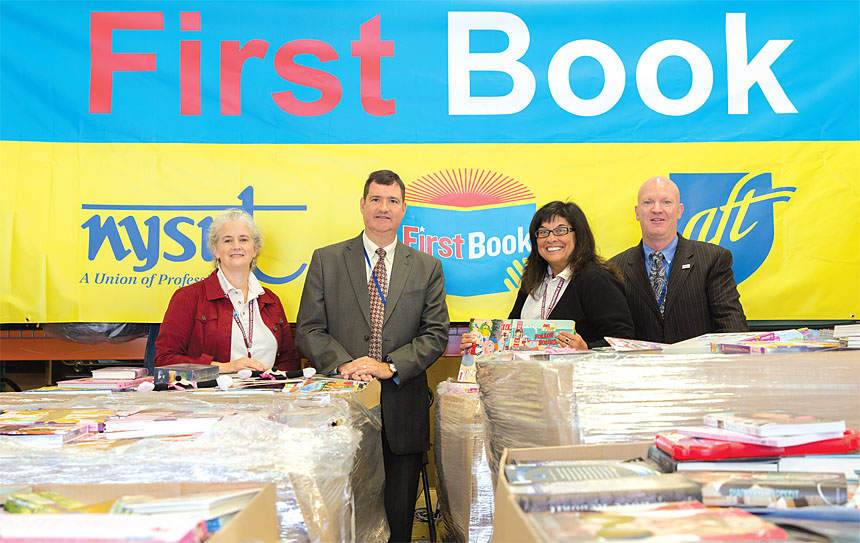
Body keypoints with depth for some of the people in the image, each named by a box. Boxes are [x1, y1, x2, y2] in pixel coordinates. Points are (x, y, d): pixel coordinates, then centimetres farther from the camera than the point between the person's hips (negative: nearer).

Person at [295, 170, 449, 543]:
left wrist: (390, 366, -11)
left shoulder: (427, 267, 8)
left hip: (402, 407, 1)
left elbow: (436, 333, 2)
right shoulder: (326, 260, 6)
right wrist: (343, 363, -14)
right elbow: (308, 330, 2)